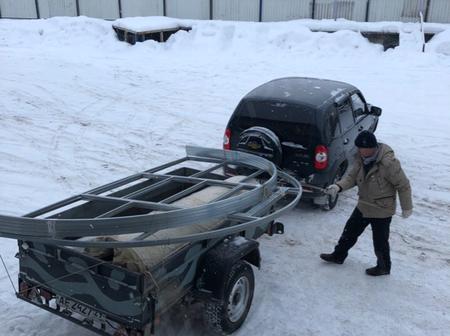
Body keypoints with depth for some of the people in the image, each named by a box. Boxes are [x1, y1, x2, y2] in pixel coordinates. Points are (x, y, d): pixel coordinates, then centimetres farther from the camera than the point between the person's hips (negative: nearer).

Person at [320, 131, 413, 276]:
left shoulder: (389, 163, -29)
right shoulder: (361, 158, -7)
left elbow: (403, 185, -19)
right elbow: (352, 176, 0)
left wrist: (407, 208, -9)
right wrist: (338, 186, -19)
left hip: (382, 210, -7)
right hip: (363, 206, 7)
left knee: (380, 241, 10)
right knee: (350, 230, 20)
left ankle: (384, 267, 34)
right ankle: (338, 255, 39)